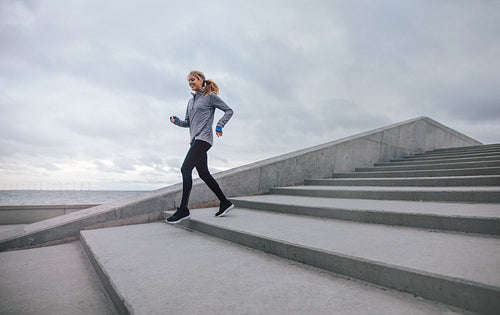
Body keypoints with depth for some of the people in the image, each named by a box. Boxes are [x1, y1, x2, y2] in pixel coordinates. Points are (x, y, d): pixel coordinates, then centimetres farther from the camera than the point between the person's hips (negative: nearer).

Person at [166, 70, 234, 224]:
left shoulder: (210, 96, 0)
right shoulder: (191, 101, 22)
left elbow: (229, 111, 0)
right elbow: (188, 122, 23)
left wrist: (219, 125, -12)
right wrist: (177, 121, 3)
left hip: (203, 138, -9)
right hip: (195, 140, 9)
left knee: (185, 169, -15)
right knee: (204, 174, 8)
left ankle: (183, 210, -10)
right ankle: (225, 203, 18)